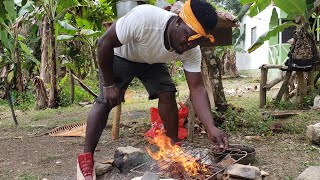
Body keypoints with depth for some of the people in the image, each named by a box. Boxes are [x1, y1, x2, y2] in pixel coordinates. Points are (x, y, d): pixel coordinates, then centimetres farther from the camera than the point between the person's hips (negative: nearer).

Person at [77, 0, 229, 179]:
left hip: (152, 62, 4)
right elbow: (104, 43, -32)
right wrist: (109, 84, -25)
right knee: (106, 101, -15)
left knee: (168, 94, -12)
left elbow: (197, 89, -25)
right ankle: (86, 157, -9)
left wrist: (211, 128, -39)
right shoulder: (143, 17, -43)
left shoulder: (192, 51, -26)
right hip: (120, 56, -4)